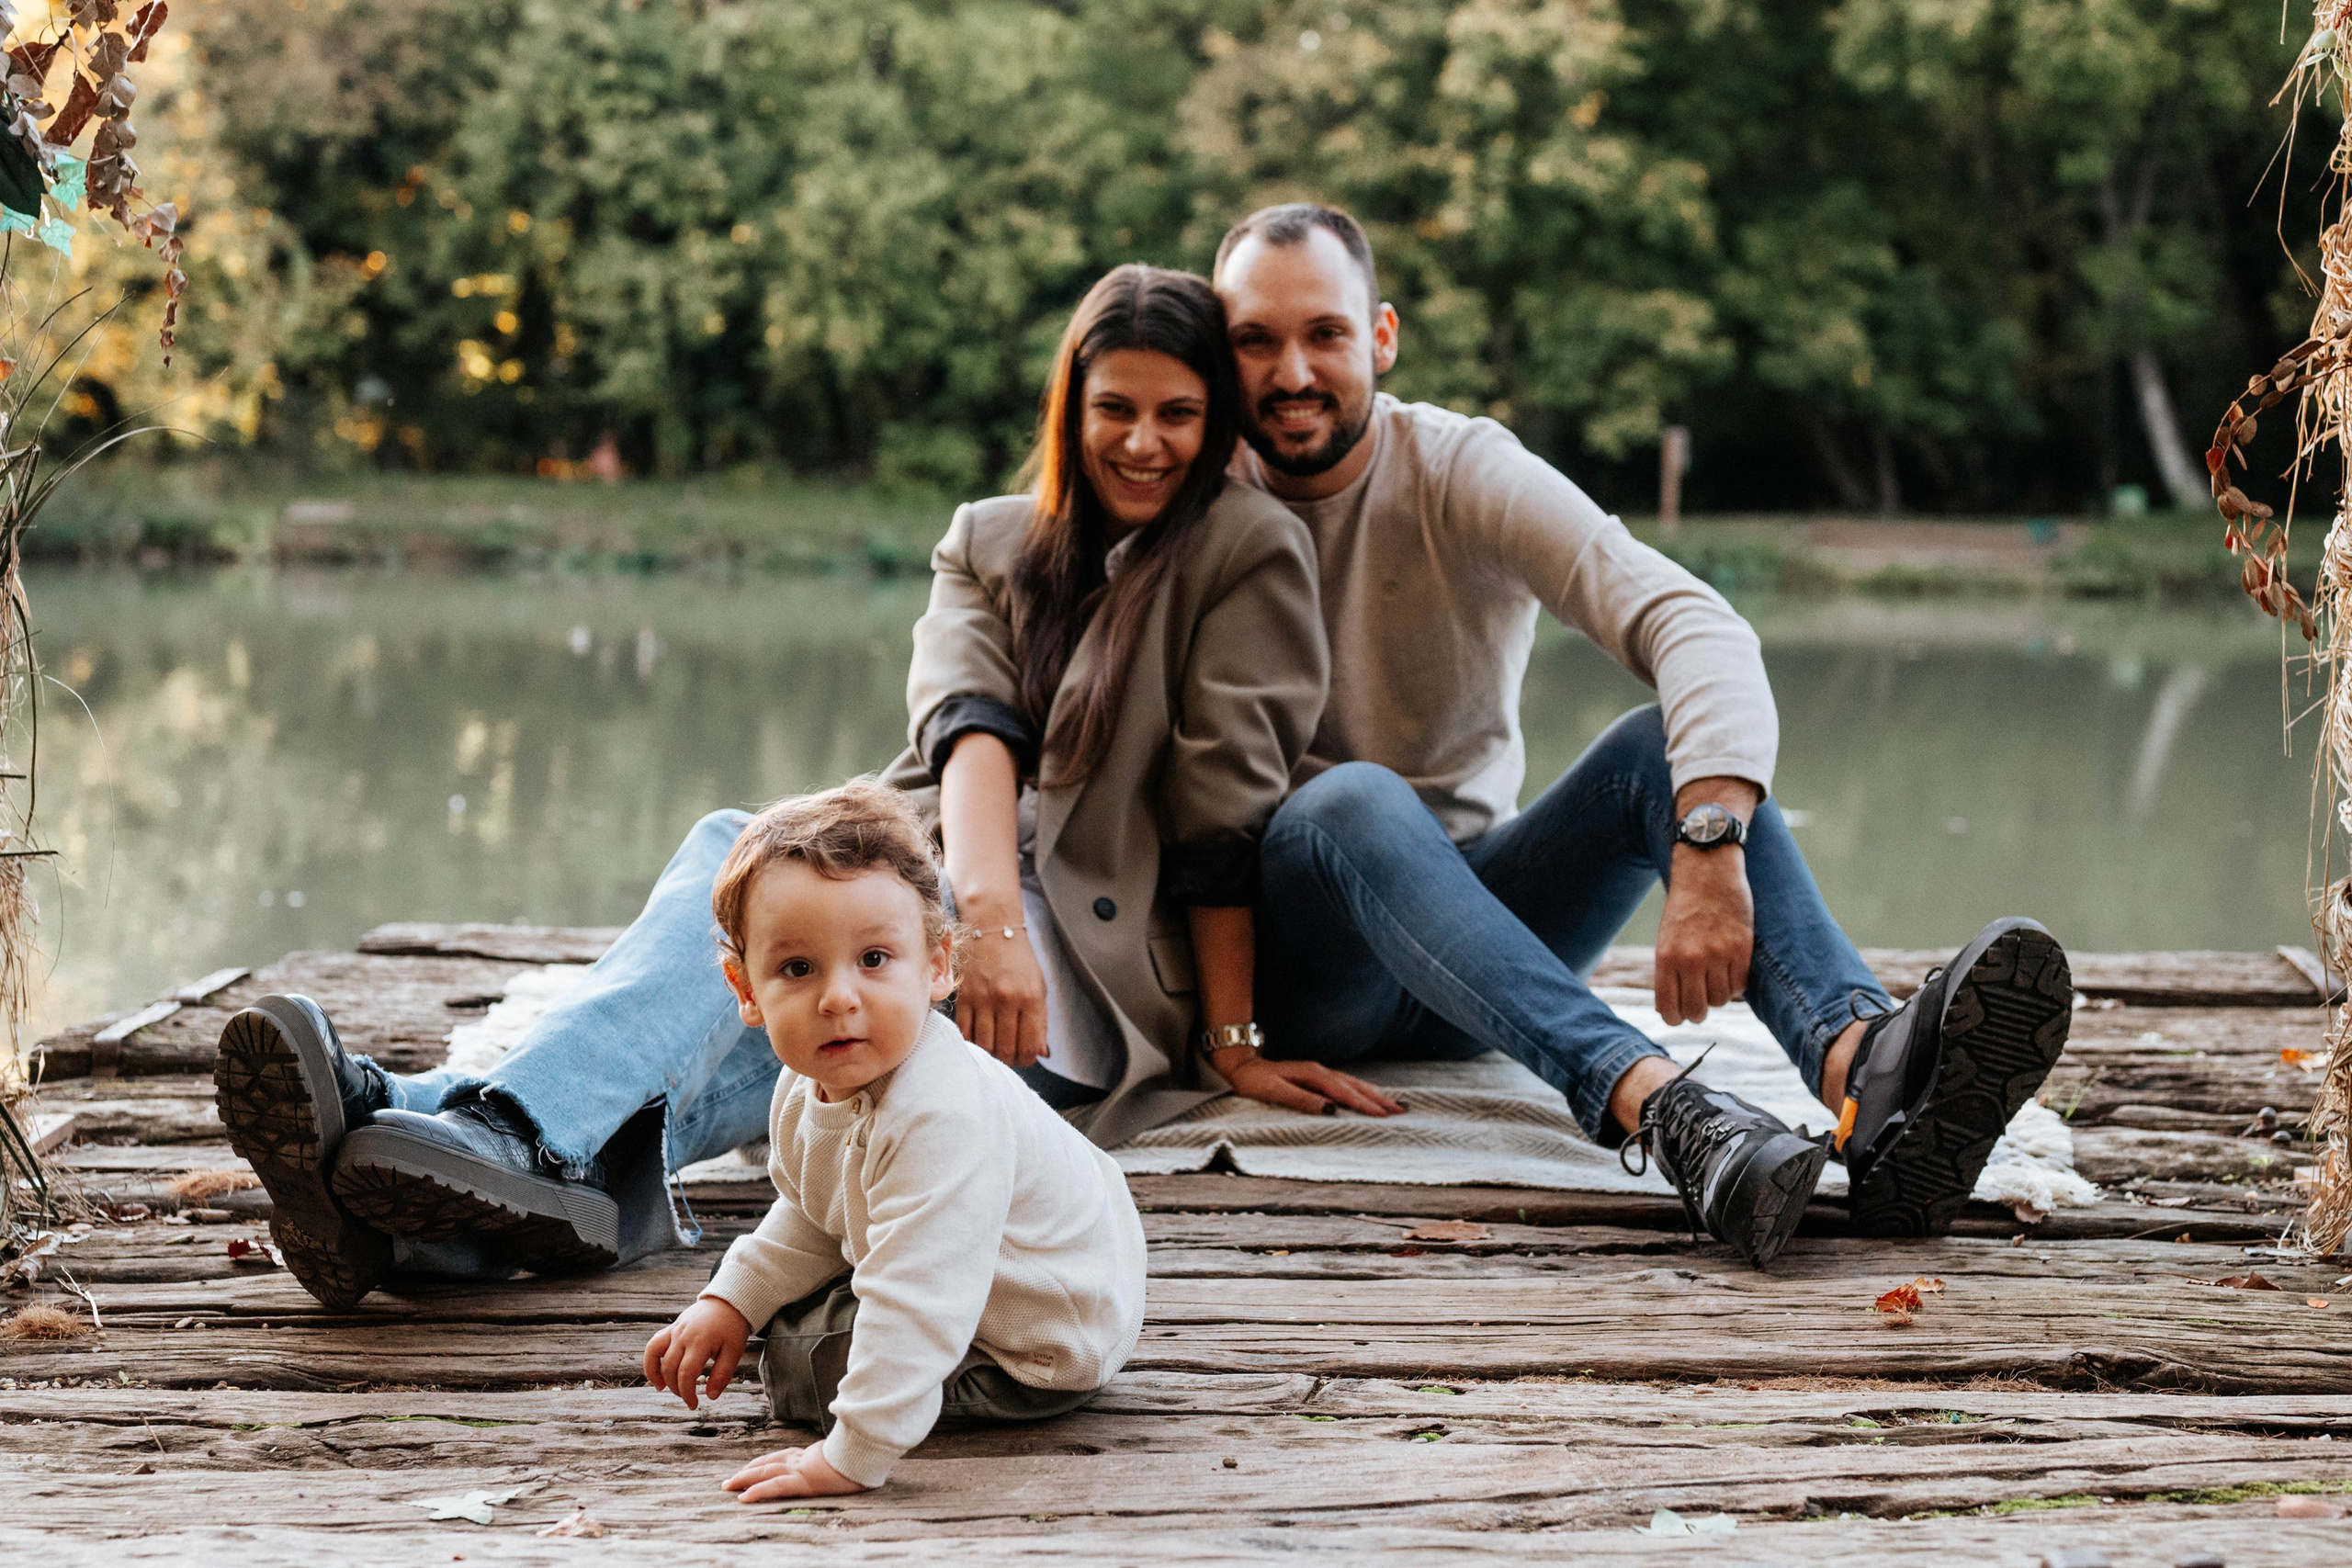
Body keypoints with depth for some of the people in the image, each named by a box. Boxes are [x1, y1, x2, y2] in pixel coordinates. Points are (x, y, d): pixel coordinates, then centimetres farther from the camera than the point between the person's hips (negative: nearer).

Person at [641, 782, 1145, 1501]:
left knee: (797, 1357, -8)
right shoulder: (806, 1093, -9)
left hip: (1046, 1351, -9)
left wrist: (851, 1456, -45)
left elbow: (917, 1306, -44)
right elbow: (807, 1224, 13)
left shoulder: (941, 1118, -40)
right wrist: (730, 1302, 5)